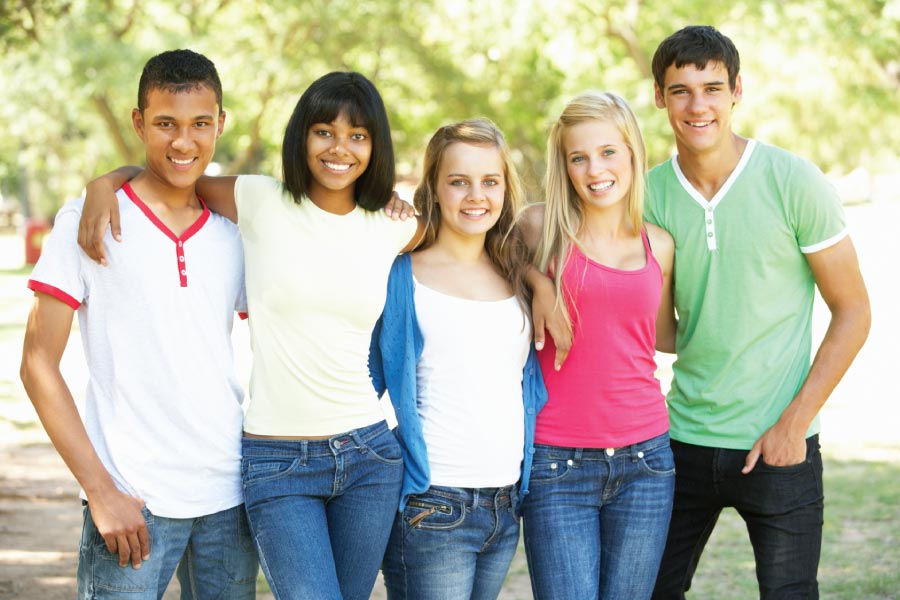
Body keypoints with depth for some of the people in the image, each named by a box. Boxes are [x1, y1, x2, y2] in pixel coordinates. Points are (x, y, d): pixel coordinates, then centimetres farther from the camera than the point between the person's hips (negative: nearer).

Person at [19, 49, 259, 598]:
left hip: (229, 500, 4)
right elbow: (39, 365, -5)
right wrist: (101, 491, -11)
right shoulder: (89, 221, -3)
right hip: (132, 502, -4)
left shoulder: (235, 233, 8)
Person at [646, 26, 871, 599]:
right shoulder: (650, 193, -1)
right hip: (684, 439, 3)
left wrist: (794, 423, -11)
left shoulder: (793, 181, -9)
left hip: (779, 445, -3)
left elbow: (853, 312, -5)